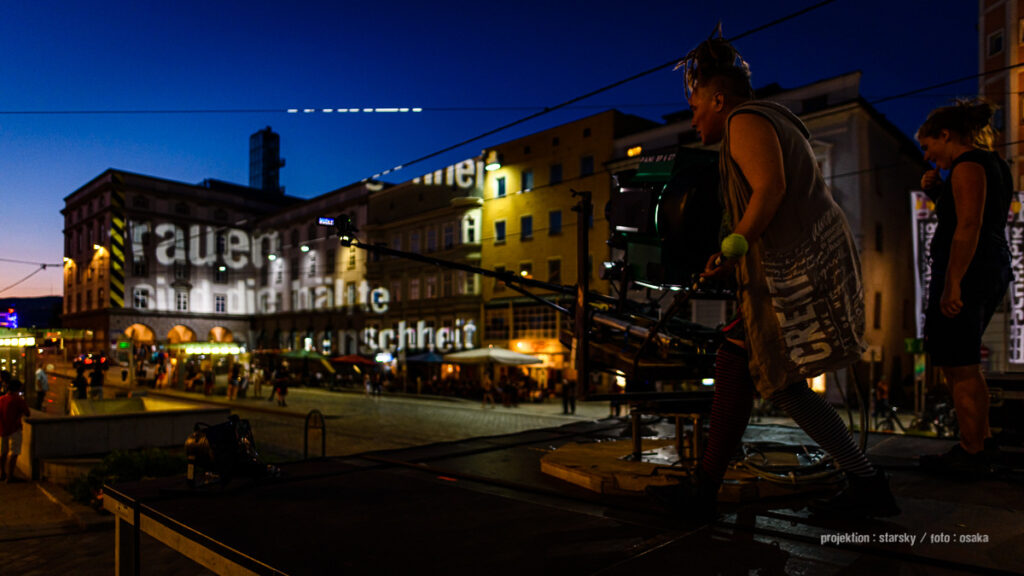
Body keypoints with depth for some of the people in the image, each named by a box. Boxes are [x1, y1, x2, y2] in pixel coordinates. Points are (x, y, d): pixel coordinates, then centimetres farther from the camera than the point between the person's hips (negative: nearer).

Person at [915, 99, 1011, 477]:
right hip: (992, 271, 10)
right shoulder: (993, 164, 19)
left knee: (960, 366, -4)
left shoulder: (967, 165, -12)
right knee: (961, 362, 17)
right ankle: (983, 443, 22)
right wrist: (938, 195, 11)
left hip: (966, 272, -10)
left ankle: (972, 456, 3)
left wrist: (951, 284, -24)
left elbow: (968, 227, -21)